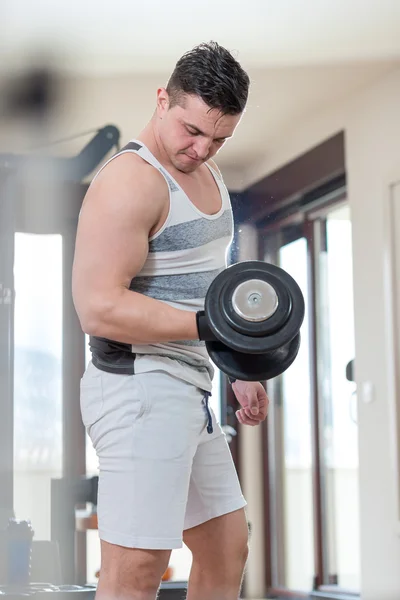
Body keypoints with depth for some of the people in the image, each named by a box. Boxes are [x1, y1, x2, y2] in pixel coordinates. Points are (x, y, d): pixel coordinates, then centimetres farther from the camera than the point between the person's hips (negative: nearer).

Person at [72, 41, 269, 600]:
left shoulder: (207, 173, 15)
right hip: (140, 386, -10)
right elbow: (99, 308, -24)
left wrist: (240, 368, 23)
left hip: (186, 390, 10)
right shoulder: (131, 180, -16)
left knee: (228, 548, 16)